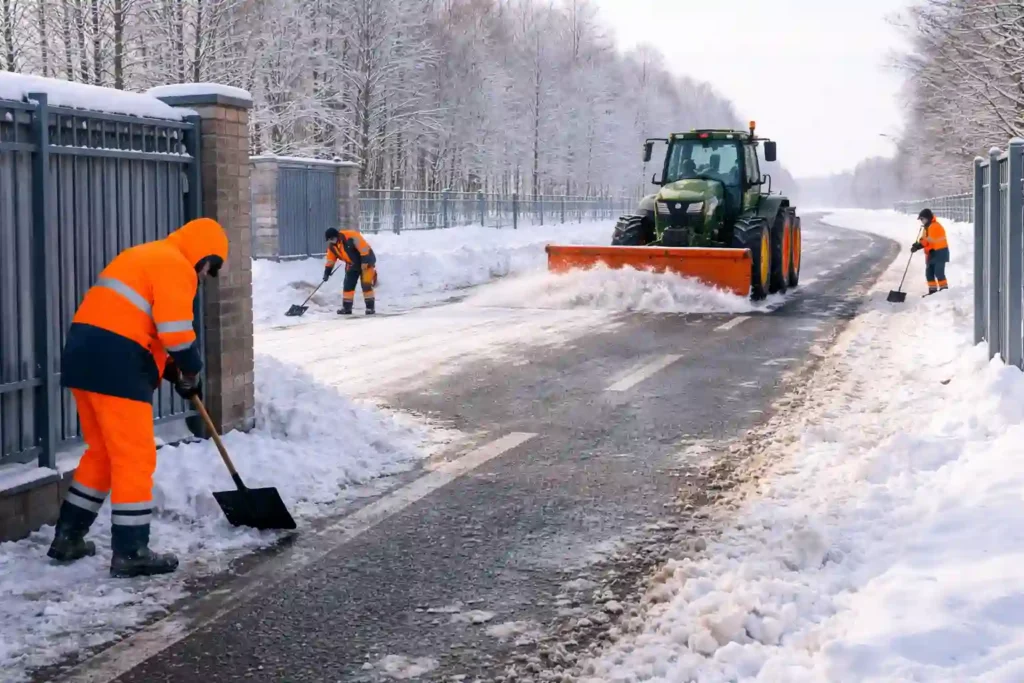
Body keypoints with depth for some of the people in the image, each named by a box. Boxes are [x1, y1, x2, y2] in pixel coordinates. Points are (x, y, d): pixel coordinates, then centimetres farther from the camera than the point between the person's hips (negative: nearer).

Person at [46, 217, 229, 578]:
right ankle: (130, 552, -1)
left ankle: (68, 537, 24)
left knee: (103, 451, 20)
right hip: (115, 364, -10)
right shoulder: (175, 266, -6)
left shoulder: (147, 256, 26)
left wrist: (171, 368, 19)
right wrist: (191, 373, 1)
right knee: (135, 457, -4)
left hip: (84, 354, 10)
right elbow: (175, 330, -16)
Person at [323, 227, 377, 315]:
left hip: (365, 262, -7)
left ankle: (370, 307, -5)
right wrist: (327, 273, 2)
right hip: (352, 265, 7)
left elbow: (364, 248, -28)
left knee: (366, 285, -12)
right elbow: (330, 260, 6)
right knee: (348, 285, 3)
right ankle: (346, 307, 11)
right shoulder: (332, 246, -5)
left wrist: (365, 262, -29)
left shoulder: (351, 237, -29)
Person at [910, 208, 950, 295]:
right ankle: (932, 290, 17)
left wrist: (919, 245, -29)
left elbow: (930, 240, -26)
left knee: (939, 272, -14)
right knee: (929, 272, 10)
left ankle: (944, 290, -9)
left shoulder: (935, 226, -17)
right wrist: (917, 245, -7)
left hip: (939, 252, -10)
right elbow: (924, 239, 13)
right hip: (931, 253, 10)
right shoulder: (926, 227, 16)